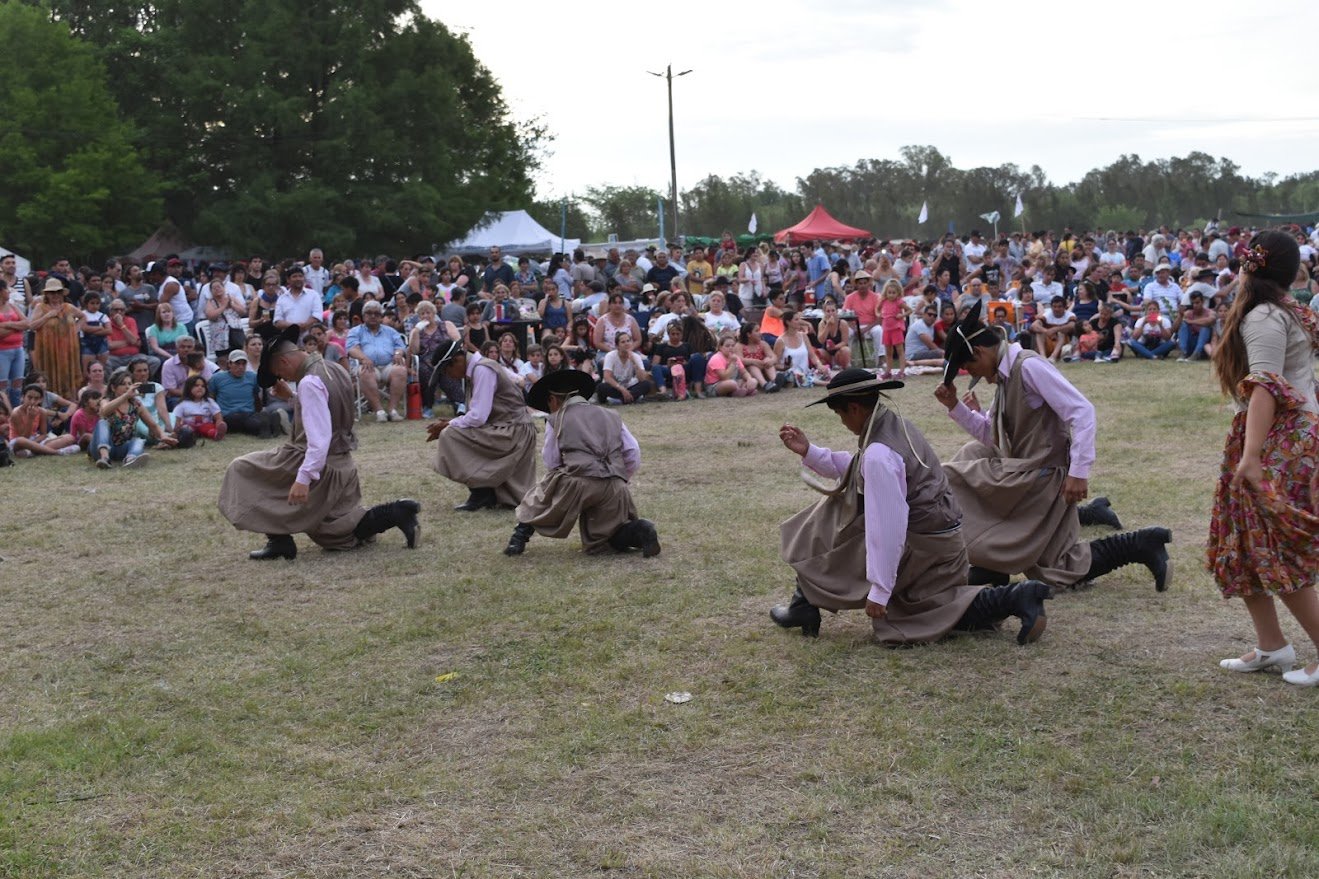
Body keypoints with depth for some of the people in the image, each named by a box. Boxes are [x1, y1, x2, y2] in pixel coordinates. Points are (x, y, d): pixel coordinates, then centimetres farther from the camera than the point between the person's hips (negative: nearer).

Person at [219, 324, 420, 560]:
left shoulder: (310, 382, -21)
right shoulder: (336, 370, 8)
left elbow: (319, 436, -29)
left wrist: (304, 478, -34)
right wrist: (292, 396, 15)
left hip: (319, 466, -9)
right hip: (342, 465, 9)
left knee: (242, 470, 1)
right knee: (336, 531, 21)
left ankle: (279, 541, -1)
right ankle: (395, 513, 4)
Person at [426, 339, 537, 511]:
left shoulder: (482, 370, -17)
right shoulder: (475, 369, 14)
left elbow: (478, 417, -22)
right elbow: (478, 414, 17)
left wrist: (448, 425, -8)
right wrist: (450, 423, 3)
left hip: (513, 431, -10)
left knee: (451, 436, -15)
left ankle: (480, 493, -7)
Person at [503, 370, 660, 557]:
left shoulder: (556, 420, 13)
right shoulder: (612, 417, 23)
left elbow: (551, 463, 9)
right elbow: (633, 454, 14)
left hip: (576, 482, -3)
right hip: (615, 489, 3)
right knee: (599, 541, 17)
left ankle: (520, 536, 16)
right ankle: (639, 531, -7)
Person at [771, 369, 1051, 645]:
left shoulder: (879, 454, -26)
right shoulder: (897, 425, 4)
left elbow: (887, 527, -27)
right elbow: (855, 470, 17)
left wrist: (879, 590, -22)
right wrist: (809, 451, 10)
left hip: (917, 547, -9)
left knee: (823, 530, 4)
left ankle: (805, 607, 18)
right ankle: (1015, 597, 5)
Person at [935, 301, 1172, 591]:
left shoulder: (1028, 366, -18)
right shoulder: (1006, 374, 11)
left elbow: (1082, 412, -25)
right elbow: (993, 436, 17)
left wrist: (1079, 473, -30)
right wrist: (955, 406, 6)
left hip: (1040, 476, -10)